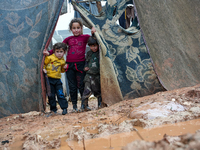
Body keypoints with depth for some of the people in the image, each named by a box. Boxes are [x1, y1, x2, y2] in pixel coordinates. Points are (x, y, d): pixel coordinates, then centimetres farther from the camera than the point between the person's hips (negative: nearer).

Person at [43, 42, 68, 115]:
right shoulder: (50, 58, -5)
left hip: (57, 80, 2)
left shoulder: (63, 61, 8)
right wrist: (44, 69, -12)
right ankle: (53, 109, 14)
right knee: (51, 95, 3)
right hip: (49, 79, -2)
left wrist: (64, 68, 2)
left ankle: (64, 108, 1)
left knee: (60, 94, -6)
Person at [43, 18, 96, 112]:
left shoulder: (85, 37, 5)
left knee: (81, 86, -1)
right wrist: (49, 53, 0)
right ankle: (74, 106, 16)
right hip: (69, 65, 2)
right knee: (72, 87, 5)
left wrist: (93, 33, -24)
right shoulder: (68, 39, 10)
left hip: (80, 65, -2)